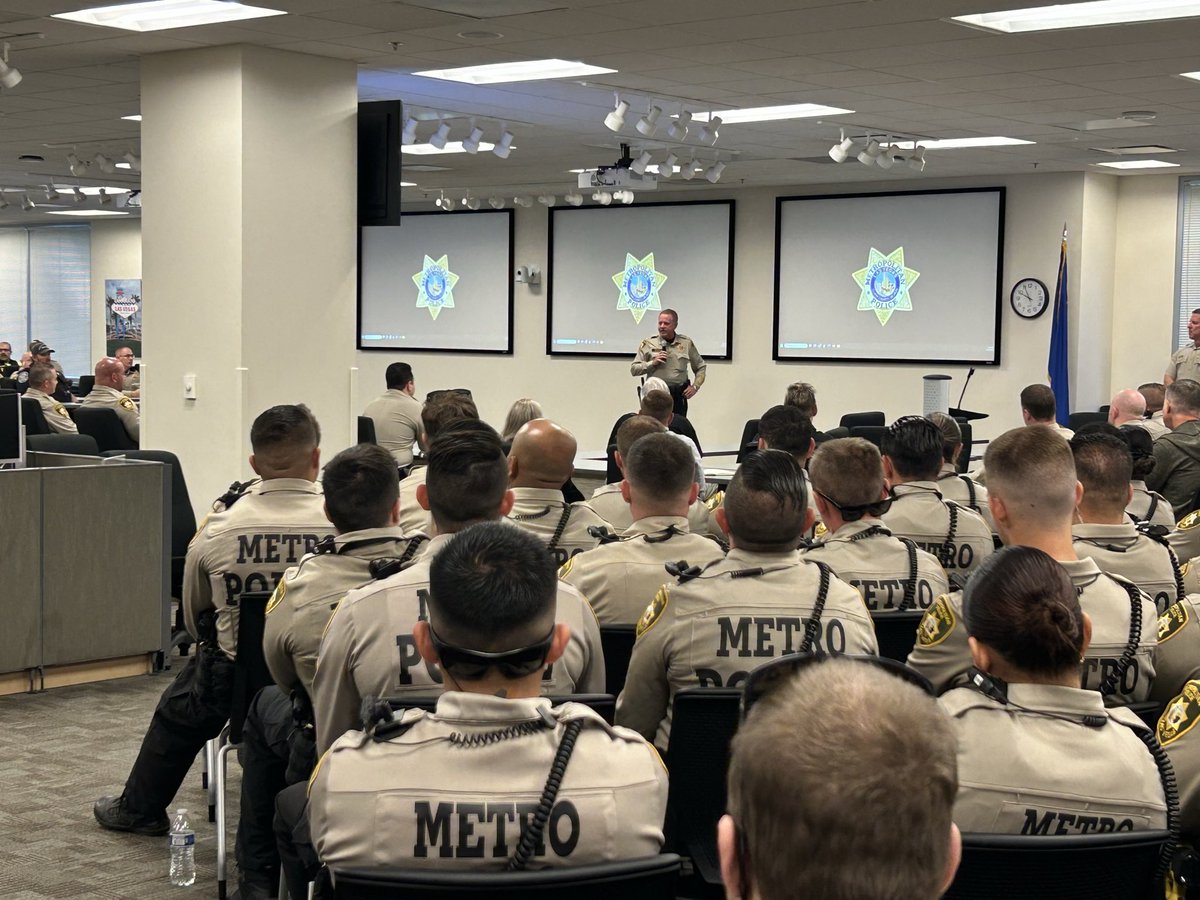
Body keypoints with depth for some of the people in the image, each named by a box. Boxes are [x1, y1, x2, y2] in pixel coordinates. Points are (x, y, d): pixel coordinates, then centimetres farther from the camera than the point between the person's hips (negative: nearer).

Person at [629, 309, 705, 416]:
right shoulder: (648, 343, 3)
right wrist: (652, 363, -13)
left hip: (678, 396, 1)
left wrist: (695, 386, 5)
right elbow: (633, 369, 0)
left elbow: (700, 367, 18)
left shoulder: (686, 343, 8)